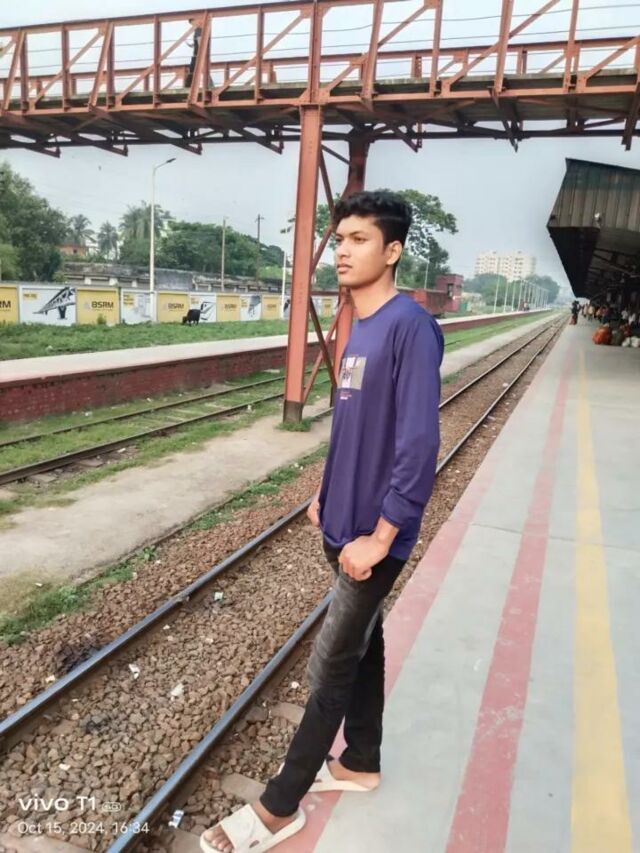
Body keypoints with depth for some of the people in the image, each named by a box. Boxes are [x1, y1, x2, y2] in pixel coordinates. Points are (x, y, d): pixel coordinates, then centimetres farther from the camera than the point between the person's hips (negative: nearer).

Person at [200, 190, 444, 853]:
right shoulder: (359, 327, 7)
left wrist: (379, 537, -21)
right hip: (343, 524, 8)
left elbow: (418, 445, -23)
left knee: (330, 666, 4)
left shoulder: (411, 327, -20)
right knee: (361, 642, 20)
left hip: (373, 535, -8)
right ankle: (360, 763, 40)